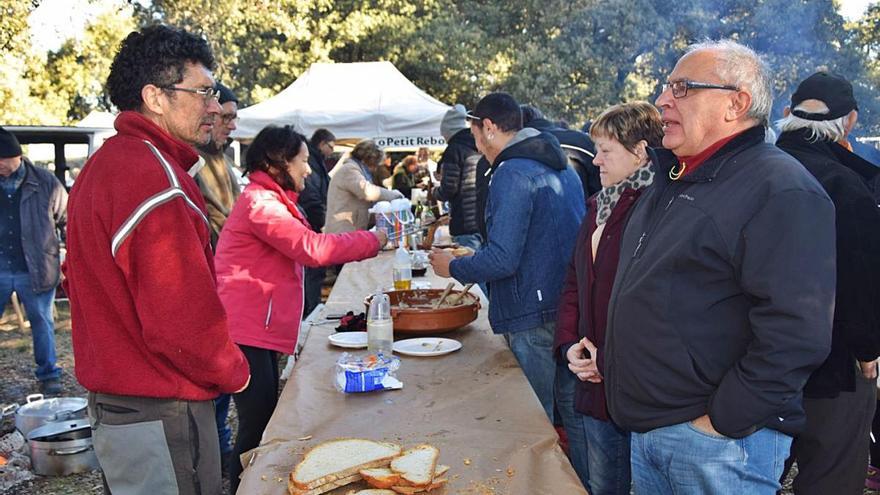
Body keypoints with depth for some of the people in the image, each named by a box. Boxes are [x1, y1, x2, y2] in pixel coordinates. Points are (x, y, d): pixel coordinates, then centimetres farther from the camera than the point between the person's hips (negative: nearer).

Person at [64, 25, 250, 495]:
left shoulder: (101, 166, 9)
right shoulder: (156, 180, -23)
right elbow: (185, 320, -26)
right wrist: (234, 373, -8)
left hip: (108, 399, 10)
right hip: (158, 415, -10)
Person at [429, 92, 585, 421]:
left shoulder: (512, 174, -15)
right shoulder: (563, 168, 14)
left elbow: (502, 260, -22)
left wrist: (453, 267, -3)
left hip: (533, 317, -9)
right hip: (567, 306, 9)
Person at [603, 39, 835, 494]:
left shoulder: (781, 190, -16)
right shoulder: (670, 182, 13)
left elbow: (795, 333, -25)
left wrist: (722, 423, -20)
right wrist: (609, 361, 16)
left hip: (716, 440, -8)